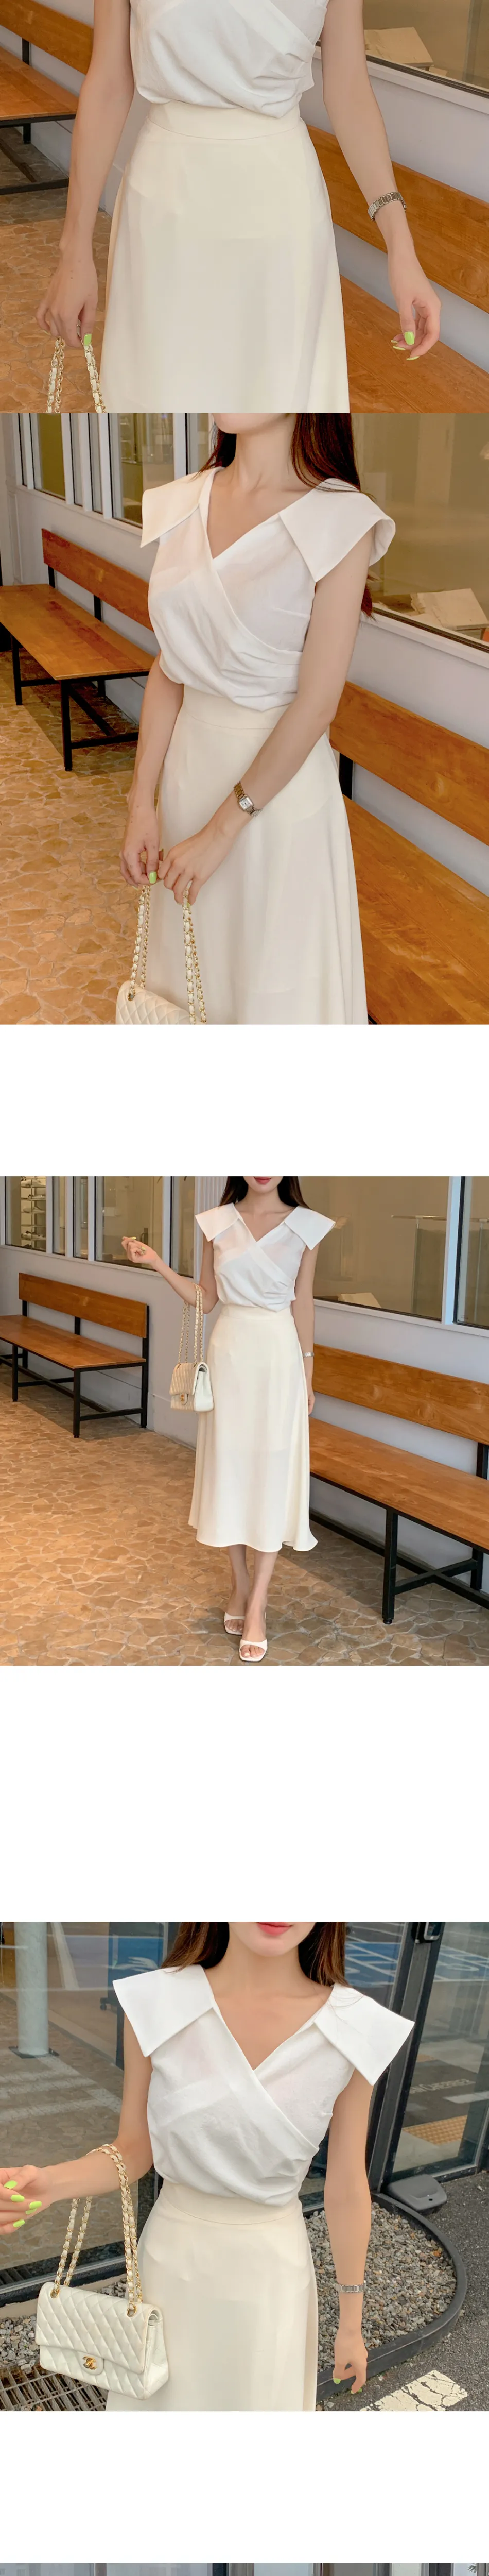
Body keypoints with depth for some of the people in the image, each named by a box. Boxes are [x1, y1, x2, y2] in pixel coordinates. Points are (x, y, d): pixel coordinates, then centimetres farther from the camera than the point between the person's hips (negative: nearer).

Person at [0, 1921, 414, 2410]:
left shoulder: (354, 2033, -15)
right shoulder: (155, 2007, -15)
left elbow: (346, 2188, -4)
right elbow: (133, 2152, -4)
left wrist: (351, 2322, 6)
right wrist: (48, 2183, -24)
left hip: (271, 2268, 0)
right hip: (174, 2255, 0)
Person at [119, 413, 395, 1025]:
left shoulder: (339, 520, -15)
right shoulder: (183, 505, 1)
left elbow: (316, 704, -16)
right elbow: (169, 670, 6)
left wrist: (222, 829, -16)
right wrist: (142, 804, 0)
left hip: (278, 779, -5)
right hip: (190, 762, 5)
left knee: (272, 980, 8)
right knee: (191, 967, 17)